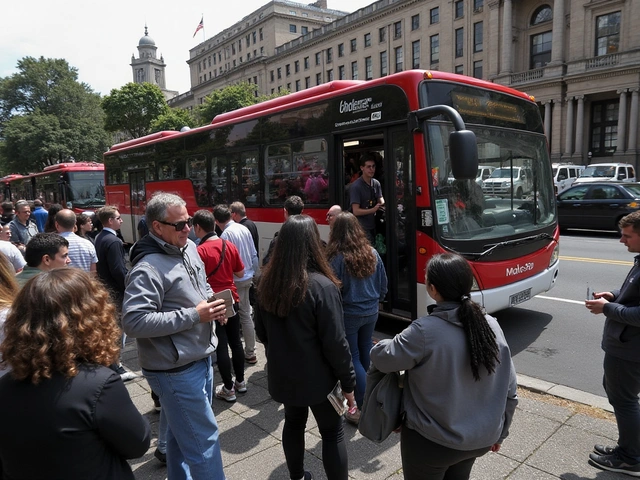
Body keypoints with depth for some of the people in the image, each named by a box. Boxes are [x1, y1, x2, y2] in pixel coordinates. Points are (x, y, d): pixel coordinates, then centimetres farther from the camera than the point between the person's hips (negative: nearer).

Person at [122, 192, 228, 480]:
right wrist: (193, 315, -26)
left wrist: (213, 305, -1)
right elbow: (132, 322, -29)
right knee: (204, 439, 3)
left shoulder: (189, 249, 5)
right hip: (176, 370, -8)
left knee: (182, 433, 24)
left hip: (200, 359, 8)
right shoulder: (148, 268, -22)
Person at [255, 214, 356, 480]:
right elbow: (335, 342, -20)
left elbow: (261, 331, 7)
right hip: (317, 377, -6)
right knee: (332, 433, 12)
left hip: (282, 374, 6)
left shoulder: (267, 282, -5)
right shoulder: (322, 286, -25)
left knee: (293, 423, 25)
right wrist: (348, 381, -8)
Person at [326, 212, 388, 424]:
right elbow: (383, 285, 6)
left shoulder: (337, 257, -19)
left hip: (348, 314, -6)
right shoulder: (372, 253, -2)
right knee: (366, 353, 23)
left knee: (353, 358, 6)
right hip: (371, 312, 6)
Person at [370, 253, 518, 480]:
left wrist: (380, 345, 8)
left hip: (432, 442, -5)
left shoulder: (425, 331, -27)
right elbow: (509, 390, -2)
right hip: (479, 438, 5)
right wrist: (499, 432, 13)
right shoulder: (491, 326, -9)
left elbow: (382, 359, -15)